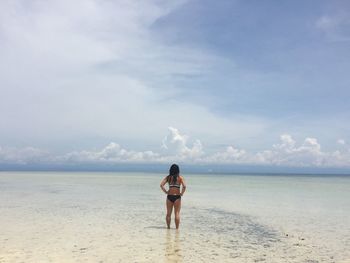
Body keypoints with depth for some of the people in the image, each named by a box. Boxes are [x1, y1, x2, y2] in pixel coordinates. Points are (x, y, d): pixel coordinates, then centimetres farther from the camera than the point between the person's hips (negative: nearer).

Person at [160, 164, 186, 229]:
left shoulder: (168, 177, 2)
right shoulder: (180, 177, -3)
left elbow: (161, 185, -9)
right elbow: (184, 186, -17)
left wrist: (165, 191, 1)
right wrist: (182, 193, -3)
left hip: (169, 196, 2)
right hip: (177, 197, -2)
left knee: (168, 213, 13)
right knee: (177, 213, 7)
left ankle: (168, 227, 18)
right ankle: (177, 228, 9)